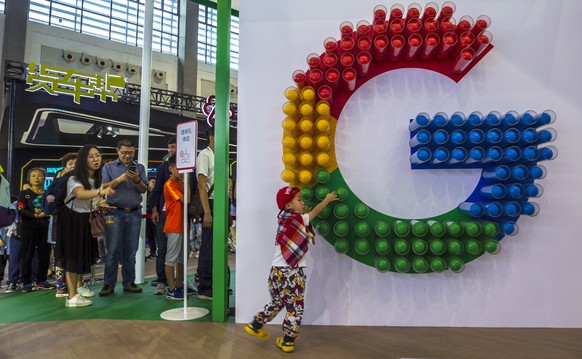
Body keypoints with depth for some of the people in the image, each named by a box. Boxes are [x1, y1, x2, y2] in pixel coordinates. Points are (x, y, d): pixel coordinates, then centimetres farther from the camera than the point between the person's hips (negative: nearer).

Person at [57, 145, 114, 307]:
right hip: (72, 219, -7)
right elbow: (80, 194, -48)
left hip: (87, 219, 7)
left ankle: (79, 286, 35)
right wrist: (101, 192, -63)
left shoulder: (98, 178, -1)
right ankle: (72, 297, -3)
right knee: (73, 255, -7)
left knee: (84, 253, 17)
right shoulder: (75, 178, -24)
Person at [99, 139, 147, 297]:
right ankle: (109, 284, 5)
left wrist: (137, 180, -14)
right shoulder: (109, 167, 9)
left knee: (131, 251, 5)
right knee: (112, 250, -2)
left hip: (134, 213, 2)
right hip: (115, 212, -2)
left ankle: (129, 282, 13)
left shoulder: (139, 167, 12)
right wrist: (120, 179, -15)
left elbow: (144, 190, 5)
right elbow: (104, 187, -3)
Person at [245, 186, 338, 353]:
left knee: (277, 302, 26)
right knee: (295, 308, 8)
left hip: (277, 271, 7)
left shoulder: (286, 220, 10)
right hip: (292, 273, -7)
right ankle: (288, 341, 15)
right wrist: (327, 199, 16)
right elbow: (315, 211, 4)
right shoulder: (298, 219, -9)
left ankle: (255, 325, 32)